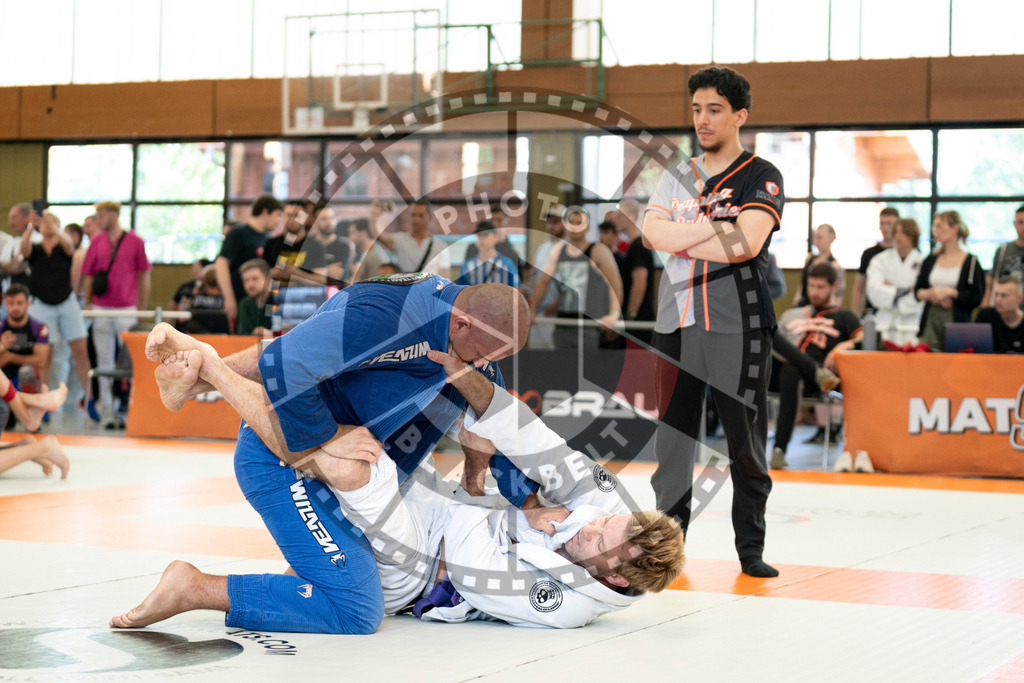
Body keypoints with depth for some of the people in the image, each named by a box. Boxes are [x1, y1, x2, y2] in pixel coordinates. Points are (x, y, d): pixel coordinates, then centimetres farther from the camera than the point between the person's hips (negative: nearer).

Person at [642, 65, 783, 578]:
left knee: (747, 442, 1)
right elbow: (652, 232, -2)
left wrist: (680, 241, -7)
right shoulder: (676, 178, 15)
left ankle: (751, 549, 11)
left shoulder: (762, 178, 1)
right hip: (677, 323, 4)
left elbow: (745, 244, -15)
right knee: (673, 440, 4)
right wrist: (715, 226, -11)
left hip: (738, 328, -3)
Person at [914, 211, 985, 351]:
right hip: (930, 320, 4)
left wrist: (950, 292, -13)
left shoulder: (971, 262, -1)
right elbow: (917, 290, 14)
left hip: (957, 321, -4)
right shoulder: (930, 261, 14)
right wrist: (929, 294, -6)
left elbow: (976, 298, -7)